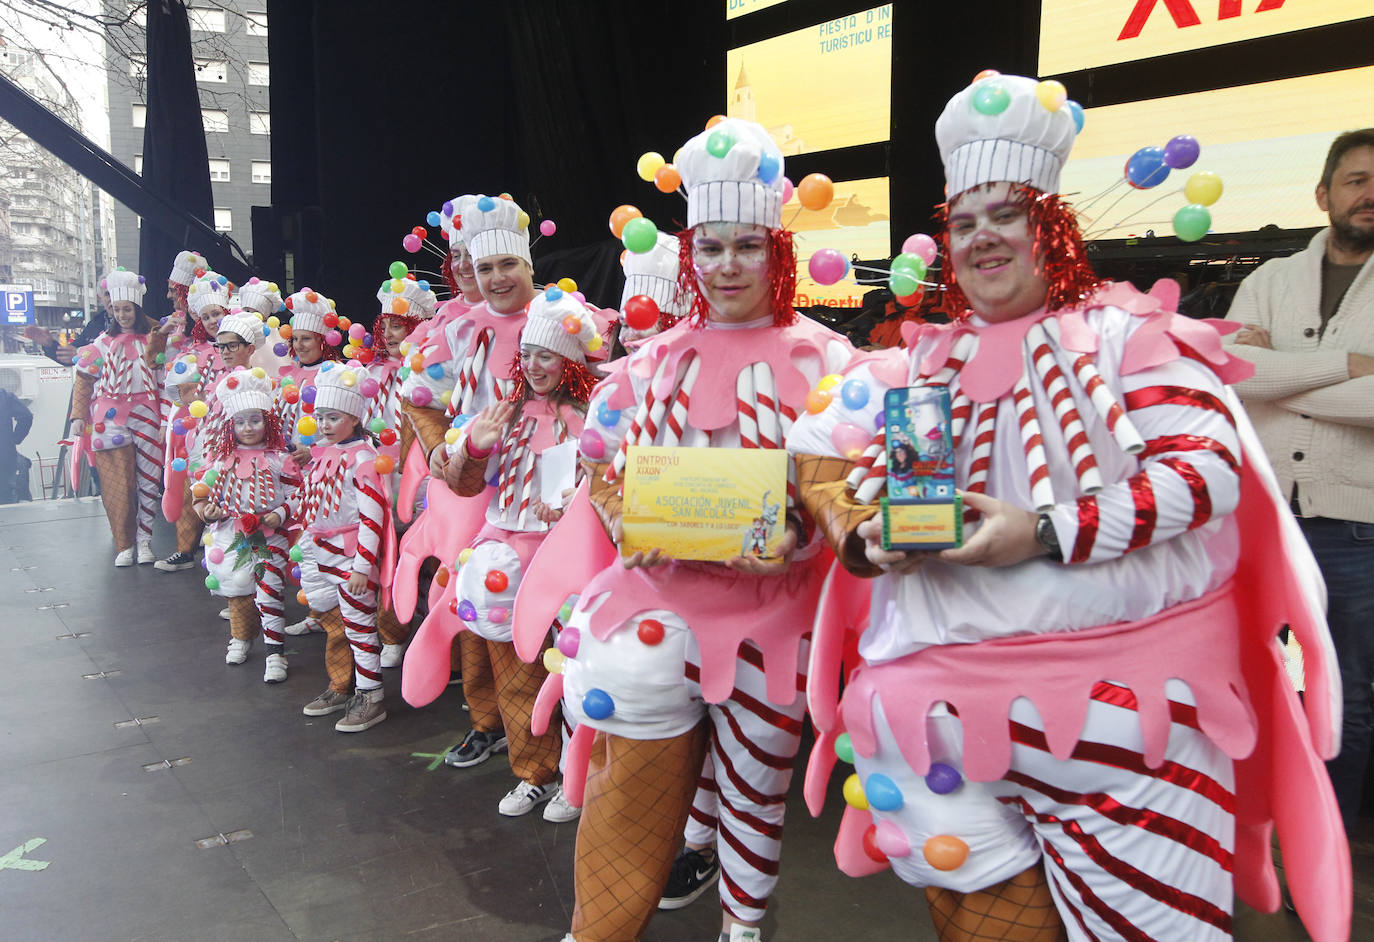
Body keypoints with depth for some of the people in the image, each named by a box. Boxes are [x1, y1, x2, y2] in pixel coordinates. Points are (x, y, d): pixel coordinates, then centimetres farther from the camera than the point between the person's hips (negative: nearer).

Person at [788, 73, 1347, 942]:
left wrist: (1048, 533, -18)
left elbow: (1210, 466, -9)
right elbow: (821, 459, 13)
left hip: (1126, 677, -3)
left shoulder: (1122, 332, 2)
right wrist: (864, 536, -8)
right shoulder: (923, 363, 13)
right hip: (948, 690, 3)